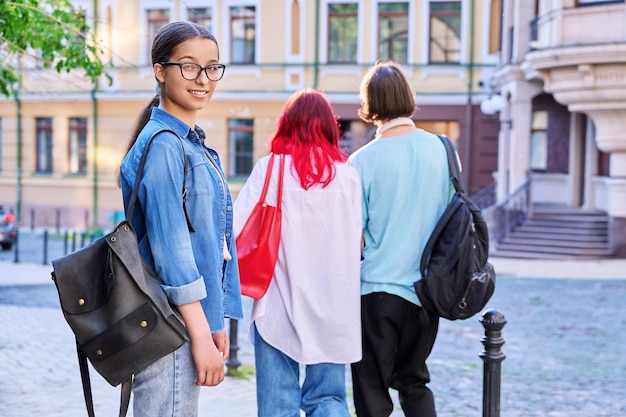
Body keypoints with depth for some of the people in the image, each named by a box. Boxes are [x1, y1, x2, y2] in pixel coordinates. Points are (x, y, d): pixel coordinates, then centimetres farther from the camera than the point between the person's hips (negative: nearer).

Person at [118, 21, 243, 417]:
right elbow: (170, 249, -19)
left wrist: (215, 324, 16)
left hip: (194, 317, 9)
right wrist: (201, 336, -18)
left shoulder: (194, 144, 15)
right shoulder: (162, 144, -13)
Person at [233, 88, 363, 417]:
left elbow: (237, 232, -11)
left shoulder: (270, 168, -6)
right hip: (334, 310, 2)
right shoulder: (348, 174, -1)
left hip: (280, 306, -2)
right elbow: (359, 244, 2)